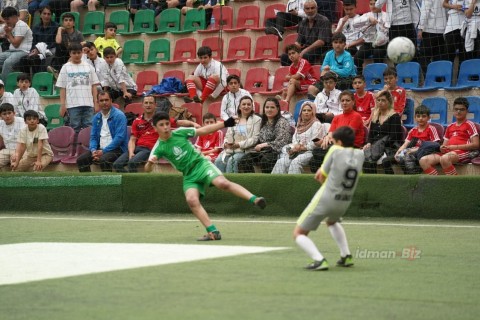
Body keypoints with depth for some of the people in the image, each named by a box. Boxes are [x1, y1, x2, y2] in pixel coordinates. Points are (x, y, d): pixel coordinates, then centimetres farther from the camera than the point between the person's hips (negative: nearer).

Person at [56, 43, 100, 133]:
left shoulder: (88, 67, 11)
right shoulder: (66, 68, 6)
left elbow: (94, 86, 10)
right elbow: (62, 88, 4)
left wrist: (96, 102, 3)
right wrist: (62, 104, -3)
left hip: (88, 103, 2)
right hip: (73, 104, -2)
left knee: (89, 128, 0)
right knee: (75, 128, 1)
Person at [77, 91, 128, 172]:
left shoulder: (119, 115, -8)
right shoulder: (97, 117, 14)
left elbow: (119, 138, -16)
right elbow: (93, 137, 15)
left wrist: (103, 151, -18)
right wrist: (93, 150, -7)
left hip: (117, 149, -7)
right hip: (100, 149, 7)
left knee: (104, 159, -36)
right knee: (81, 160, -12)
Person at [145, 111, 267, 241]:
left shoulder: (180, 132, -1)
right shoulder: (159, 148, -4)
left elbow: (203, 130, 9)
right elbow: (147, 169, -13)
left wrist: (225, 123, 7)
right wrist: (150, 163, -37)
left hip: (201, 164, -1)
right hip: (189, 176, 1)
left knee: (223, 183, -28)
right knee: (191, 200, -26)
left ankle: (254, 199, -33)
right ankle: (213, 232, -21)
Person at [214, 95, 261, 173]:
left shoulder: (256, 120, 4)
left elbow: (255, 139, -5)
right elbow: (228, 135, 18)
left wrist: (239, 144, -14)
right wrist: (226, 143, -5)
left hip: (246, 150, -4)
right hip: (231, 149, 4)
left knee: (232, 161, -31)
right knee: (219, 160, -24)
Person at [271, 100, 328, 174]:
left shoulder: (316, 124, 2)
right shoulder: (299, 124, 23)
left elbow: (315, 143, -7)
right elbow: (294, 139, 17)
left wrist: (302, 147, -11)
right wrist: (295, 147, -6)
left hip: (309, 151, -6)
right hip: (297, 152, 6)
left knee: (295, 162, -35)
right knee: (281, 162, -20)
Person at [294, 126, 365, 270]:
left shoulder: (335, 151, -11)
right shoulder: (360, 155, 2)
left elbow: (321, 177, -4)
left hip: (325, 199, -6)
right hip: (345, 202, 6)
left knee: (298, 233, 3)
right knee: (332, 222, 40)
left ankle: (319, 260, -17)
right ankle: (346, 256, 28)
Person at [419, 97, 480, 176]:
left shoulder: (469, 125, 7)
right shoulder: (450, 126, 26)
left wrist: (455, 147, -11)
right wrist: (442, 147, 1)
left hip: (463, 152, -7)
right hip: (447, 152, 7)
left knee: (445, 158, -41)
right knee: (423, 161, -17)